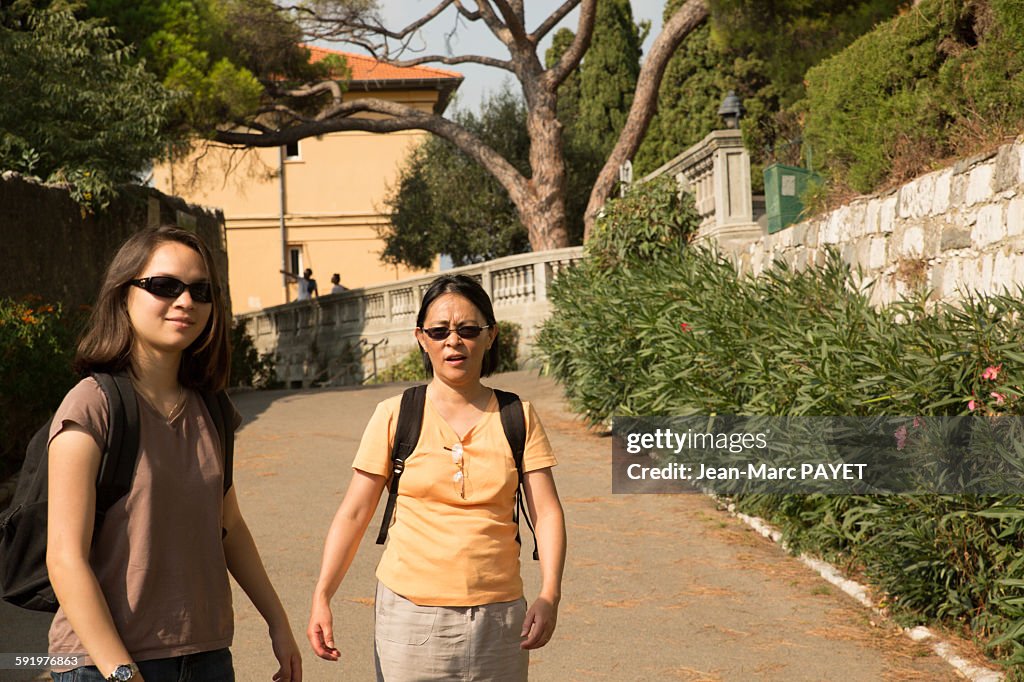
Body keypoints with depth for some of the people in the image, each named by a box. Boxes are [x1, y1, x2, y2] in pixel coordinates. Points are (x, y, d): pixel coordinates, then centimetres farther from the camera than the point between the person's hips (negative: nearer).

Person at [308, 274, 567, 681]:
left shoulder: (517, 418, 4)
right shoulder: (395, 416, 1)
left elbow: (547, 512, -1)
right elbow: (353, 514, 1)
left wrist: (549, 594, -15)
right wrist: (321, 597, -8)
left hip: (498, 617, 1)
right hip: (409, 613, -1)